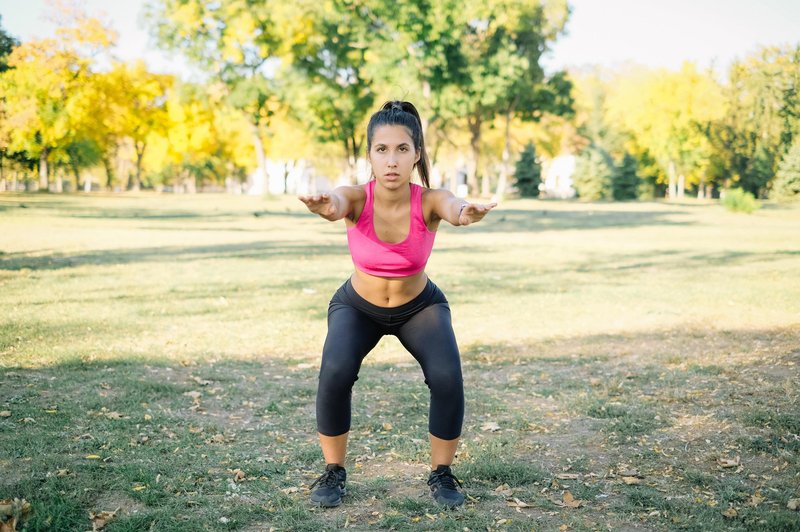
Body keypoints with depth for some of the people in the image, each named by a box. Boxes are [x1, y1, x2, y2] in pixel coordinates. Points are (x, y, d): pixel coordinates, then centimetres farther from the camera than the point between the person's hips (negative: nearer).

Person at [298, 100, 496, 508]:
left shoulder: (429, 201, -29)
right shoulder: (357, 198, -29)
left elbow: (451, 208, -52)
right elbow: (337, 203, -52)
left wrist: (464, 214, -77)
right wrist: (326, 207, -77)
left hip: (421, 306, 0)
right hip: (357, 306, 0)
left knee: (446, 377, -24)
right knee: (335, 374, -26)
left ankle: (441, 474, 2)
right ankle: (333, 472, -2)